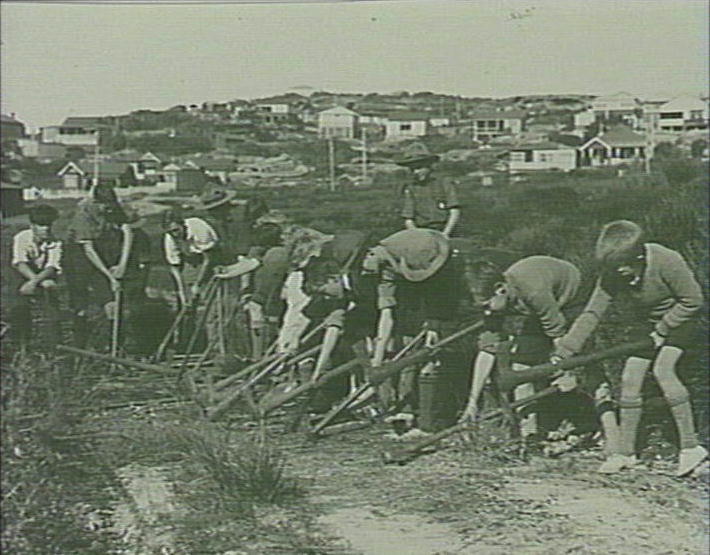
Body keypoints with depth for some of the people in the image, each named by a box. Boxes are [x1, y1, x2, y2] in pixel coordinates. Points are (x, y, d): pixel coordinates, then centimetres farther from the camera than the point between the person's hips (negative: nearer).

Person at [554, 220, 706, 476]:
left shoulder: (666, 261, -32)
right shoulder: (612, 275, -17)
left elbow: (692, 300, -21)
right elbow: (592, 313, -18)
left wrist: (663, 330, -21)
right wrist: (563, 352, -23)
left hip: (682, 318, -6)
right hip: (654, 323, 6)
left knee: (662, 369, -27)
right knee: (630, 378, -3)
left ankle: (690, 446, -20)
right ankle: (625, 451, 11)